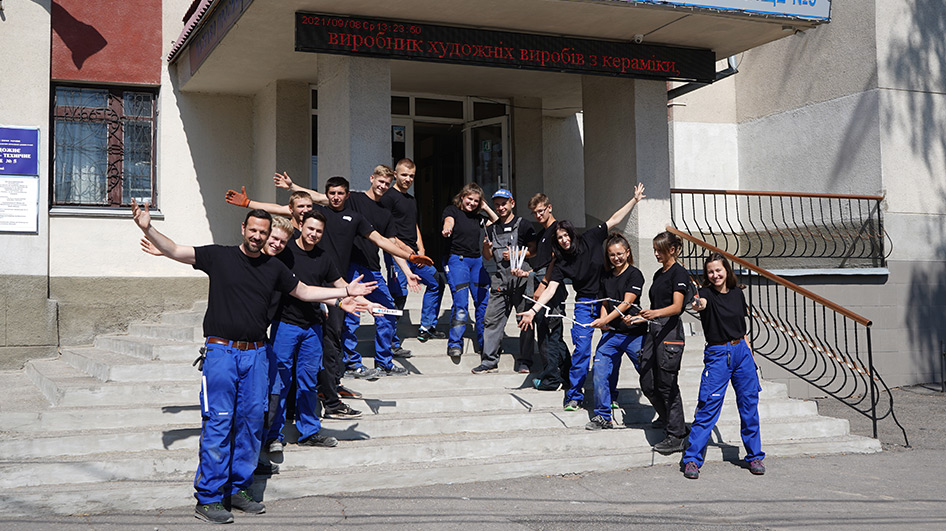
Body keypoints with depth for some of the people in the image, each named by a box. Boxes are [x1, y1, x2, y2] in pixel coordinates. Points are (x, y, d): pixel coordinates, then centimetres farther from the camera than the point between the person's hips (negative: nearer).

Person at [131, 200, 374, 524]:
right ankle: (208, 498, 0)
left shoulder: (274, 268, 13)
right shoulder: (219, 256, 3)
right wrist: (147, 228, -15)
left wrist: (343, 293, 24)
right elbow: (174, 251, -1)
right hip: (220, 352, -4)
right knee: (217, 423, -6)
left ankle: (237, 490, 19)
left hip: (255, 354, 4)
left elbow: (303, 291, 27)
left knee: (251, 422, 6)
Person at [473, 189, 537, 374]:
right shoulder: (492, 229, 17)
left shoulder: (523, 226, 3)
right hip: (500, 279, 4)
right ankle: (489, 361, 5)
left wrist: (516, 254, -14)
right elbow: (487, 257, 19)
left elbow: (534, 250, -1)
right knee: (491, 319, 0)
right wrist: (486, 246, -2)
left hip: (520, 277, -4)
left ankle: (524, 362, 5)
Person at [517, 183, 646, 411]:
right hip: (585, 304, -1)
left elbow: (614, 220, 2)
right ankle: (574, 396, 0)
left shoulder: (590, 239, -4)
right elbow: (550, 289, -11)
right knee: (582, 348, -10)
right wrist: (533, 310, -23)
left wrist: (635, 200, 0)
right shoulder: (561, 263, -4)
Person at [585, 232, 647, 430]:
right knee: (600, 369, -7)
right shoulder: (607, 278, 15)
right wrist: (603, 321, -3)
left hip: (633, 333, -5)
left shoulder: (635, 274, -4)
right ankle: (602, 416, 3)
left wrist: (605, 320, -20)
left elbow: (627, 303, -13)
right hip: (611, 332, 5)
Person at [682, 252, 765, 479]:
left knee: (749, 404, 9)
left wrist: (748, 351, 13)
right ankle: (692, 459, -1)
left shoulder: (737, 293, 7)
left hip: (741, 351, 5)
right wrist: (698, 305, -57)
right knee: (708, 406, -8)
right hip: (718, 354, -5)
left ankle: (754, 456, 23)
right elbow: (701, 302, -34)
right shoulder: (706, 293, -8)